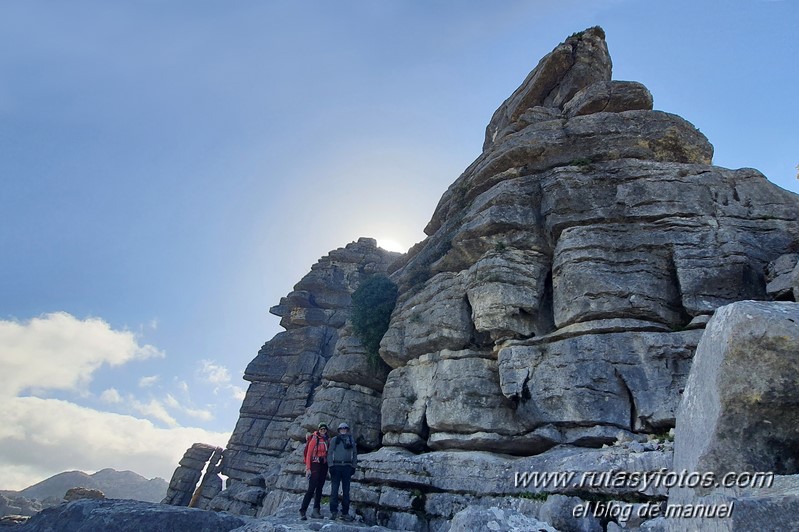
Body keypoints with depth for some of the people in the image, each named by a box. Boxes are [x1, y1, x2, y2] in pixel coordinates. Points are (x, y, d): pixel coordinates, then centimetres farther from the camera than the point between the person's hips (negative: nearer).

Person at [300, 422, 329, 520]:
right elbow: (308, 454, -8)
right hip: (315, 465, -6)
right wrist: (308, 468, -13)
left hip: (324, 465, 6)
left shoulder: (327, 440, 11)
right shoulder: (314, 439, -7)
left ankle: (316, 511, 11)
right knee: (311, 488, -11)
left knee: (319, 488, 6)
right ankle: (302, 511, -6)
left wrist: (327, 469, 13)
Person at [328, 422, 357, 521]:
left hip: (347, 467, 2)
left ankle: (345, 513, 8)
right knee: (334, 490, -6)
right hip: (336, 466, -2)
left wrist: (353, 466, 7)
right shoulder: (334, 440, 9)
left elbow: (355, 453, 16)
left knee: (346, 491, 4)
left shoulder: (351, 440, 15)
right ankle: (334, 511, -2)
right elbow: (330, 453, 4)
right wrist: (331, 465, -6)